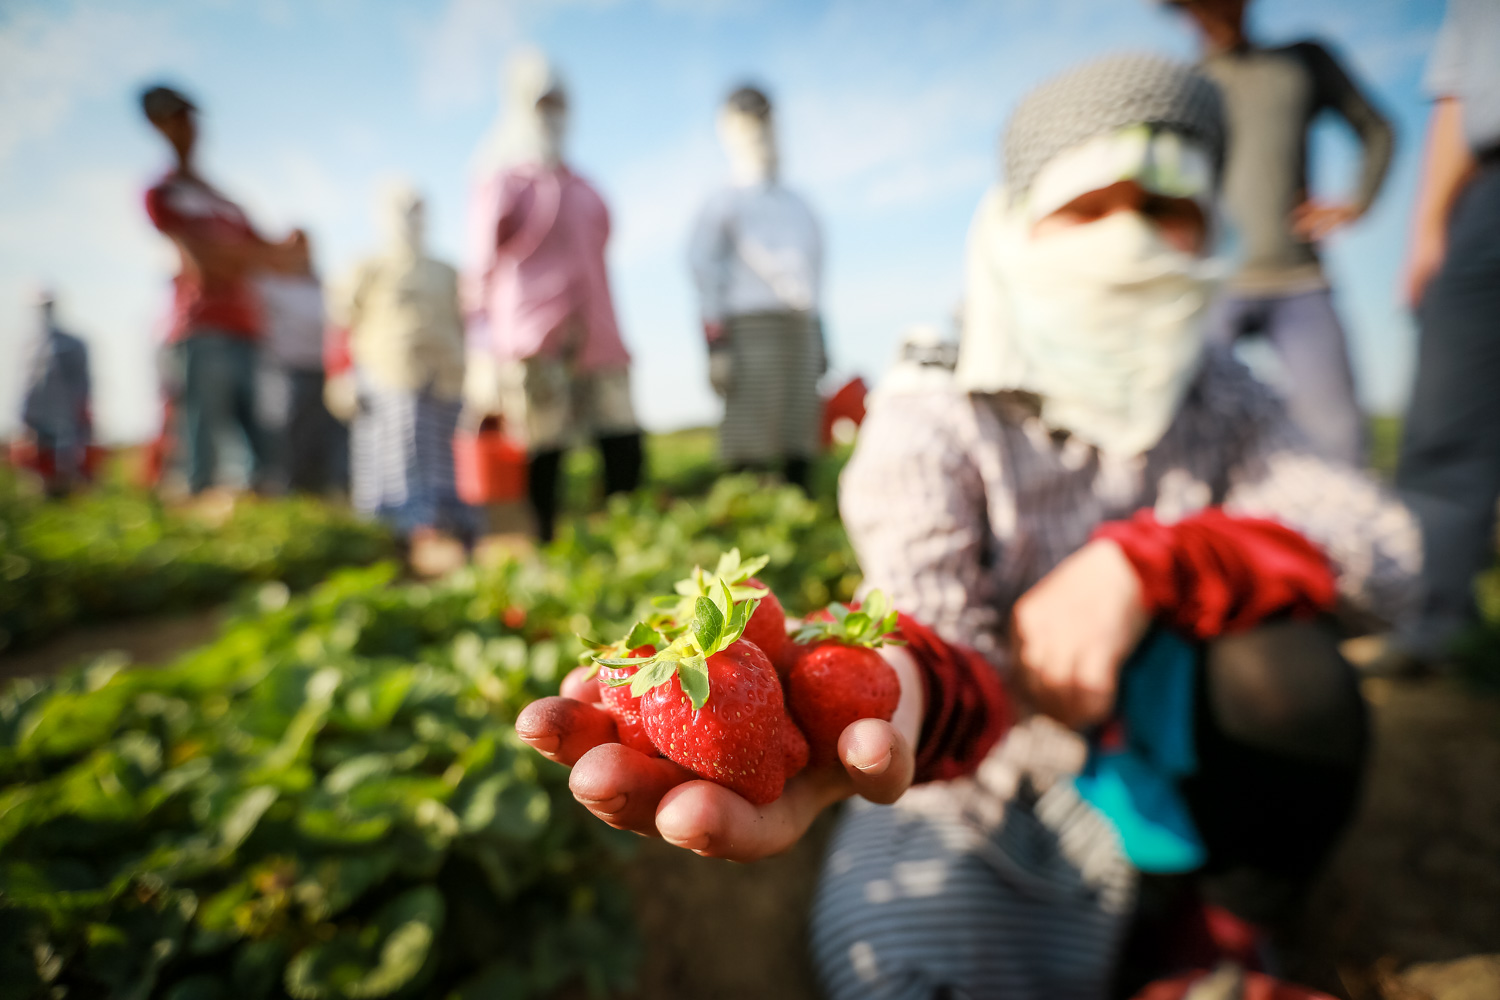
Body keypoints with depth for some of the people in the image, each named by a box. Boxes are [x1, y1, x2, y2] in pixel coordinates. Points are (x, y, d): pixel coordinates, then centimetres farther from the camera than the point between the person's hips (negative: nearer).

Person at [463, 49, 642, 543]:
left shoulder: (581, 186, 24)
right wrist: (481, 359, -9)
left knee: (626, 456, -4)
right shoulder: (503, 182, 5)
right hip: (533, 348, -6)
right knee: (541, 468, -4)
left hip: (596, 342, 6)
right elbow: (481, 274, -1)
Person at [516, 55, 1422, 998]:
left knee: (1277, 646, -22)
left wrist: (1143, 563, -29)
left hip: (1171, 776, 5)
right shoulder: (927, 428, -19)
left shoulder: (1217, 396, -2)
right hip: (989, 806, -4)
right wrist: (895, 683, -58)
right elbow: (966, 673, -32)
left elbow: (1385, 548, -13)